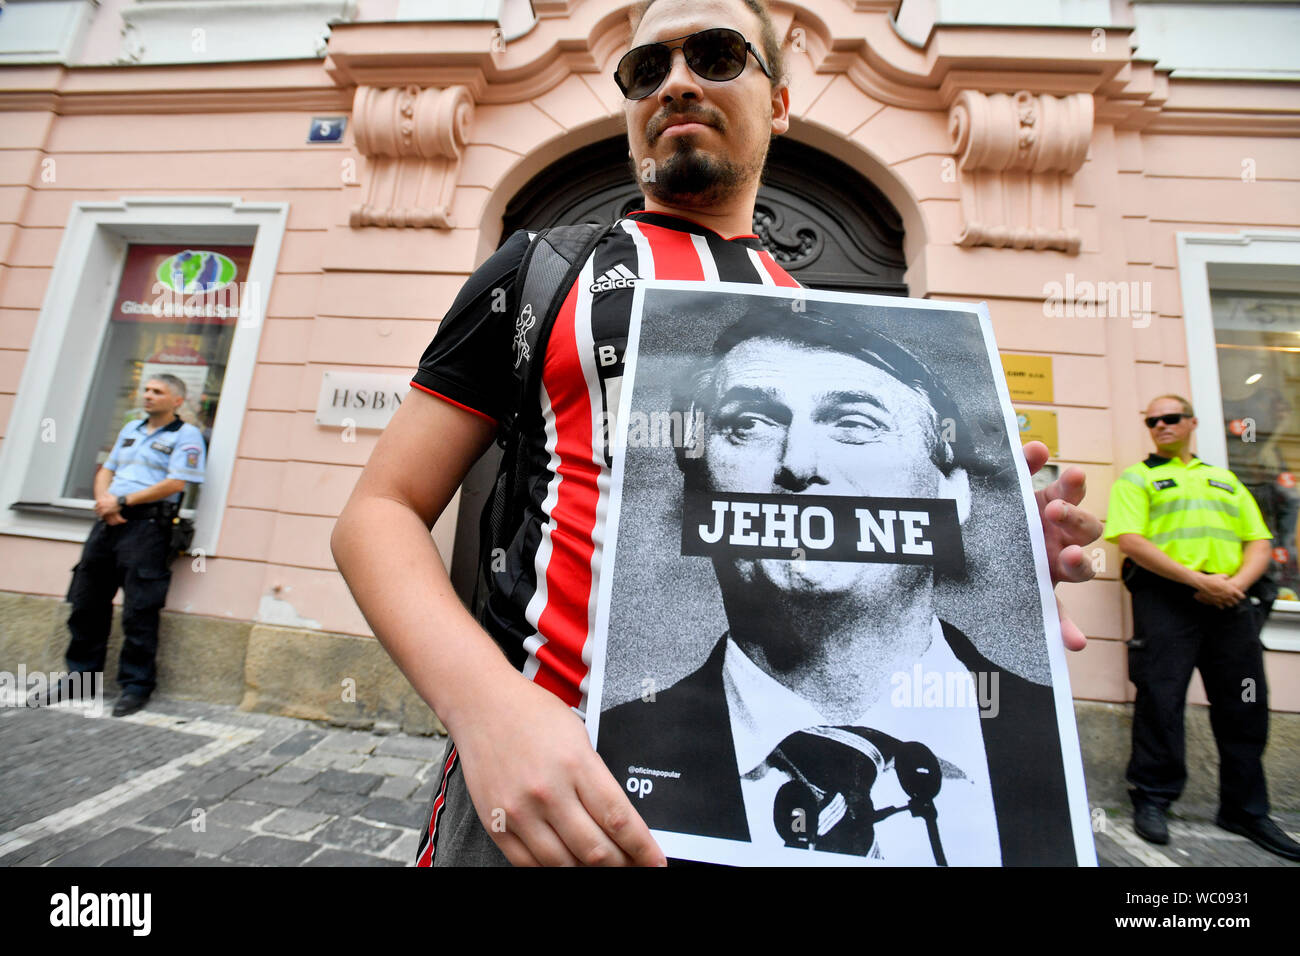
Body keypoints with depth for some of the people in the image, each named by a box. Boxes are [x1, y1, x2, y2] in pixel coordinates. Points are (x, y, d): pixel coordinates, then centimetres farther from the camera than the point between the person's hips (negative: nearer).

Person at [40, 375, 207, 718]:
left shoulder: (186, 436, -2)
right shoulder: (130, 429, 21)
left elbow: (174, 484, -12)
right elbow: (106, 470, 19)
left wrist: (122, 501, -11)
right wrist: (105, 501, -1)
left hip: (148, 525, -7)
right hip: (109, 521, 7)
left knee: (138, 610, -5)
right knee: (86, 601, 11)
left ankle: (136, 685, 5)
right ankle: (80, 675, 25)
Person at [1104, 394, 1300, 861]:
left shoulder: (1226, 481, 22)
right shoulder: (1137, 478, 7)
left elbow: (1260, 542, 14)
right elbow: (1131, 541, -7)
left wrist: (1236, 583, -6)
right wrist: (1198, 579, -15)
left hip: (1231, 601, 5)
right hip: (1166, 598, -5)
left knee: (1245, 707, 9)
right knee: (1160, 699, -5)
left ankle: (1246, 810, 24)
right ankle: (1152, 799, 7)